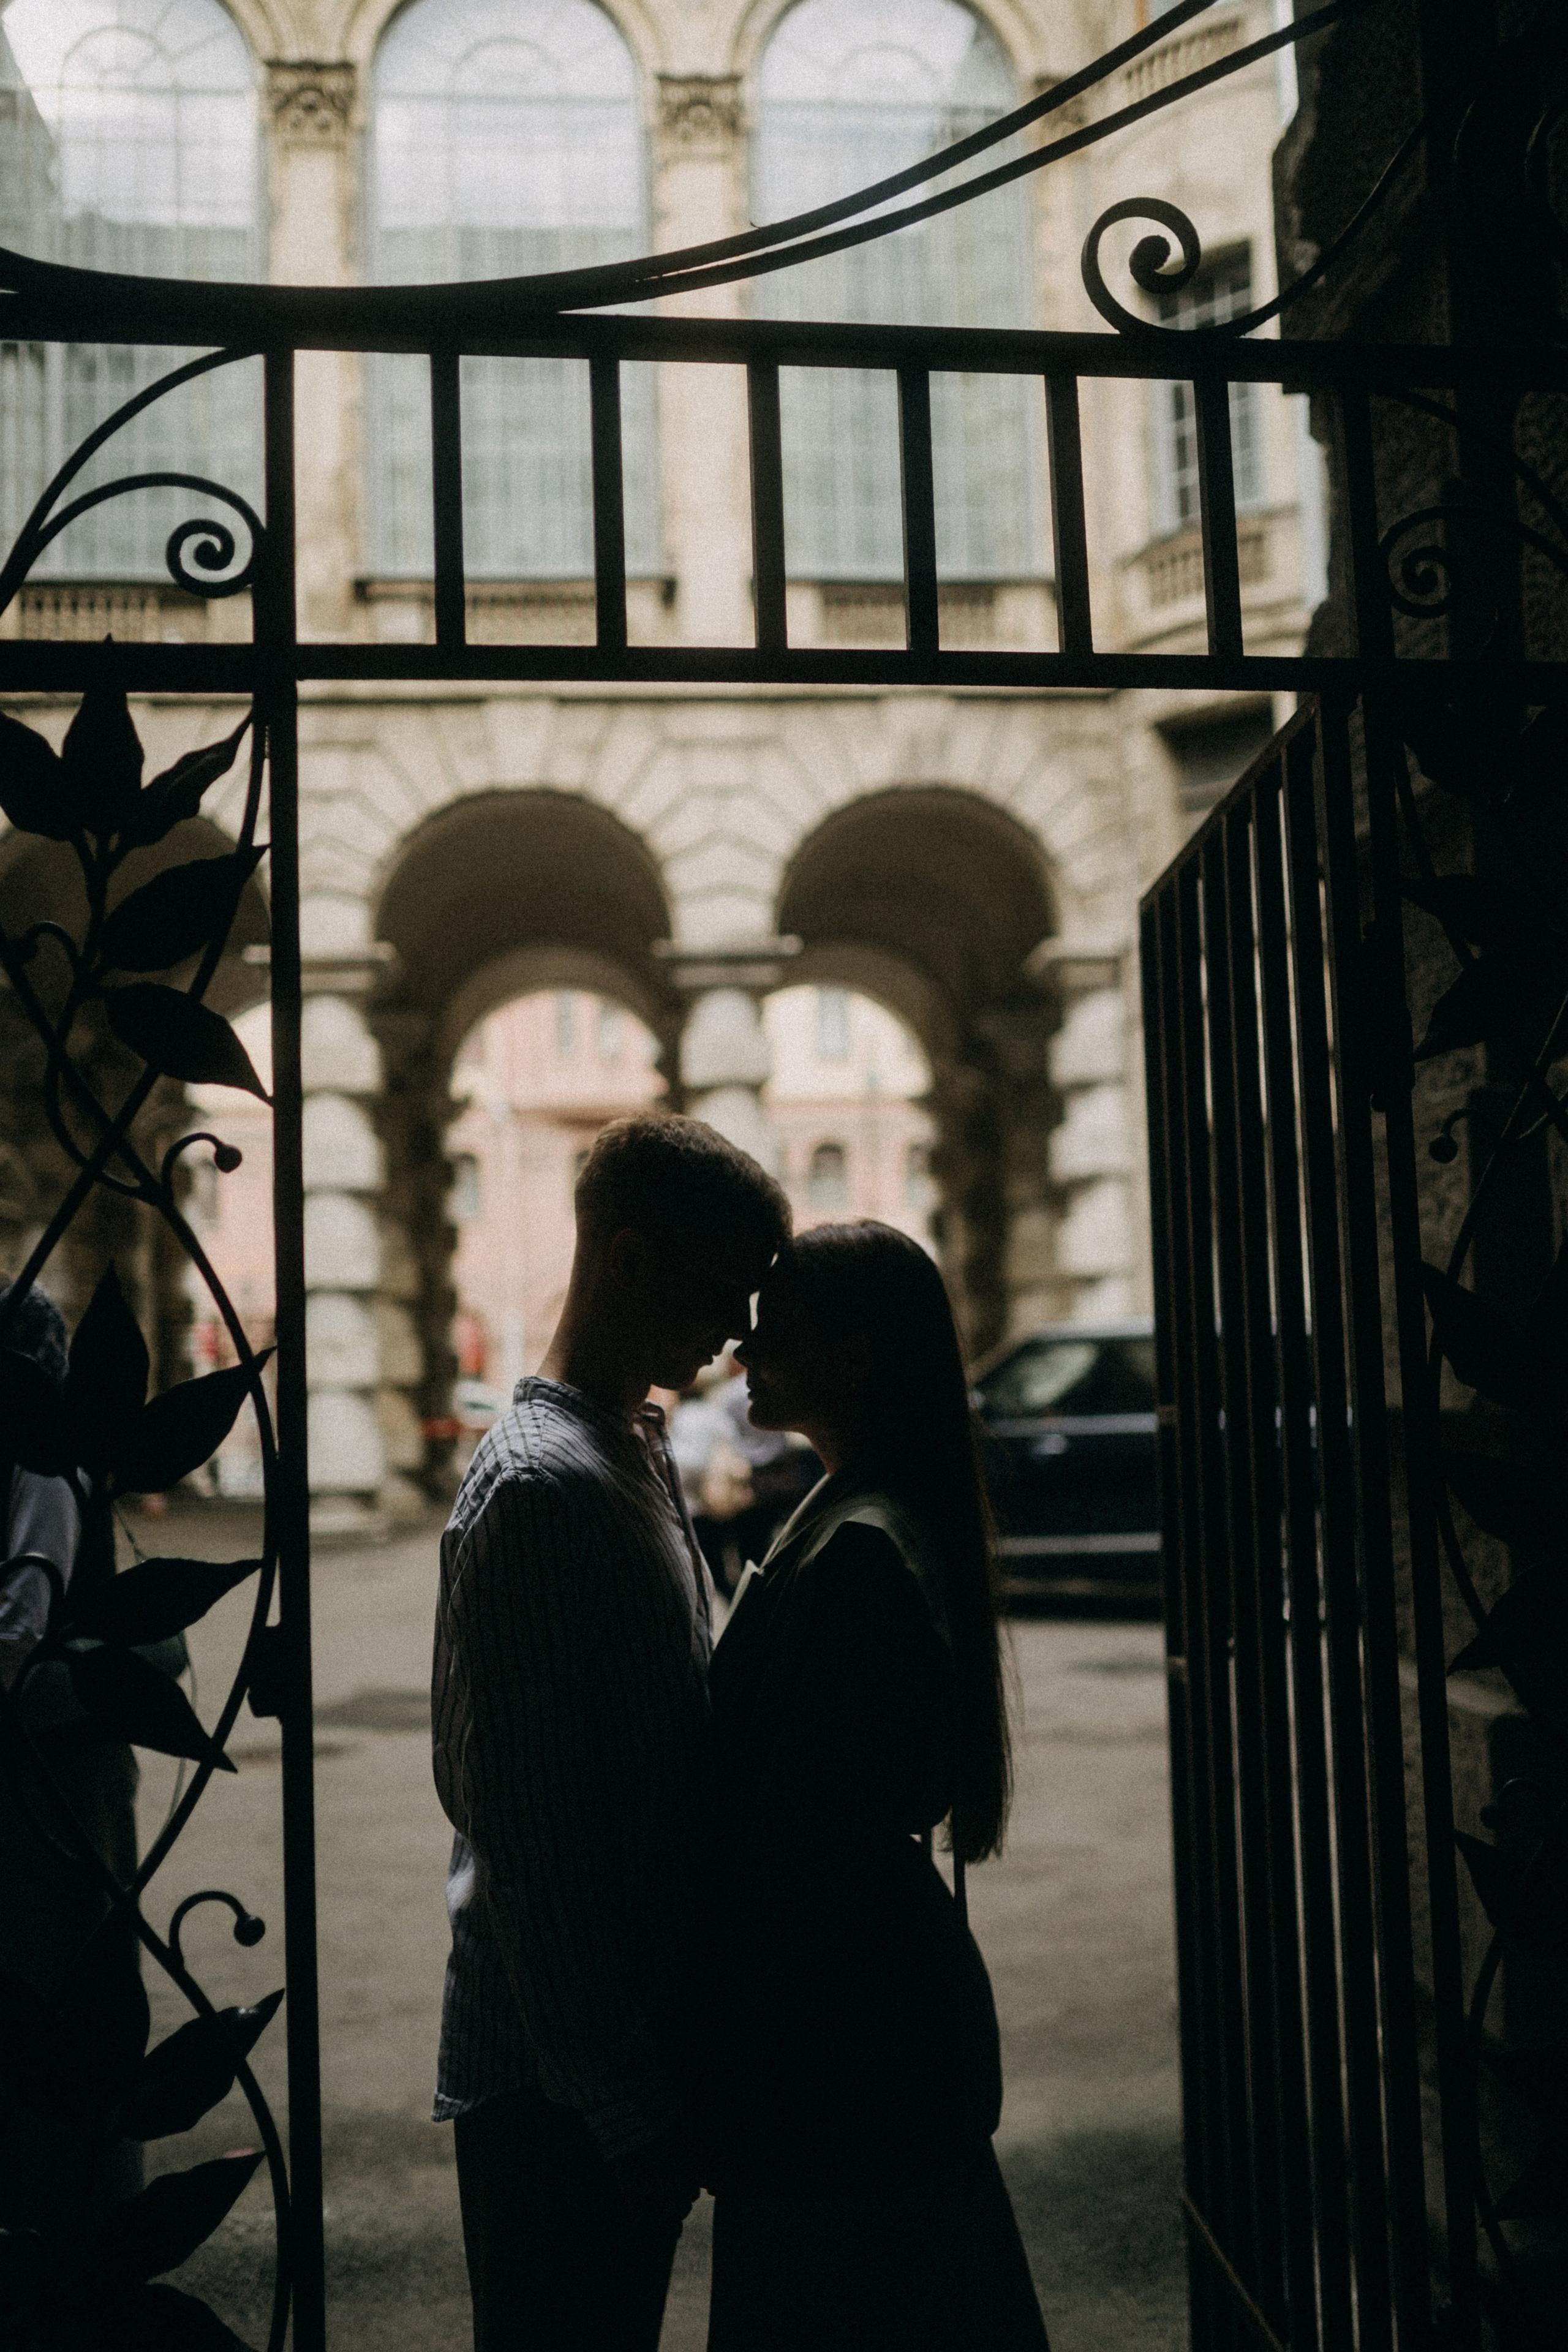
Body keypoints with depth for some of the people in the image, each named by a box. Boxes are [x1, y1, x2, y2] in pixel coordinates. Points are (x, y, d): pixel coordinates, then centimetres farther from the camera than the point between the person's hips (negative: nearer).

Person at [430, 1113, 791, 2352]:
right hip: (564, 2078, -9)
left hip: (634, 2046, 9)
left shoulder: (639, 1452, 10)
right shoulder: (541, 1488, -20)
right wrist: (627, 2098, -18)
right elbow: (524, 1828, -22)